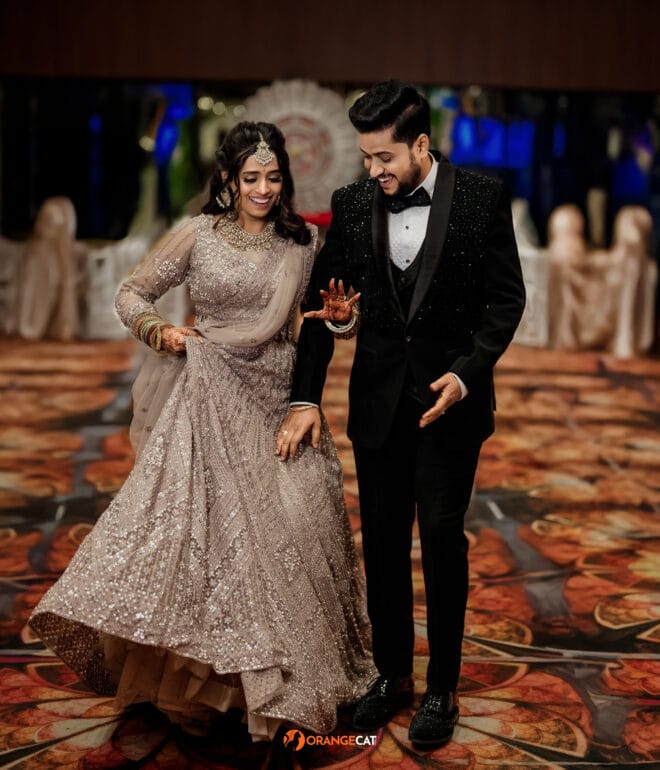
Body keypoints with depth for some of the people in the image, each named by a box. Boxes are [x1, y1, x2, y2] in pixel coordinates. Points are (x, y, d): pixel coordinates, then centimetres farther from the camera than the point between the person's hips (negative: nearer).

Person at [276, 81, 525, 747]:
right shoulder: (352, 205, -1)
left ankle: (441, 689, 19)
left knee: (443, 539, 3)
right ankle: (391, 674, 28)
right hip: (377, 400, 3)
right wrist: (304, 398, -2)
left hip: (451, 398, -3)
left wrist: (467, 372, -17)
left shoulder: (482, 199, -8)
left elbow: (506, 297, -4)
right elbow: (322, 304, 3)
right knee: (382, 541, 11)